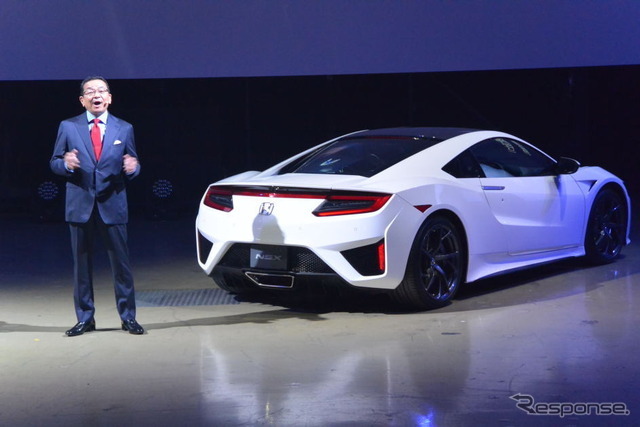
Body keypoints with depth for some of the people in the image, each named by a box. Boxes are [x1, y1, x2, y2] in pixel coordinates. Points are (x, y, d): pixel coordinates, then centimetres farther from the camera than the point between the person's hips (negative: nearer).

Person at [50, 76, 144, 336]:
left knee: (121, 263, 1)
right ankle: (85, 319, 15)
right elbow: (54, 163, 6)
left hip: (112, 205, 0)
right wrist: (66, 164, -16)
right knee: (82, 264, 6)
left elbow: (132, 167, 10)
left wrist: (132, 168, -14)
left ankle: (128, 317, 11)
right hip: (80, 206, 0)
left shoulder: (124, 129, 8)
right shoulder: (68, 127, 5)